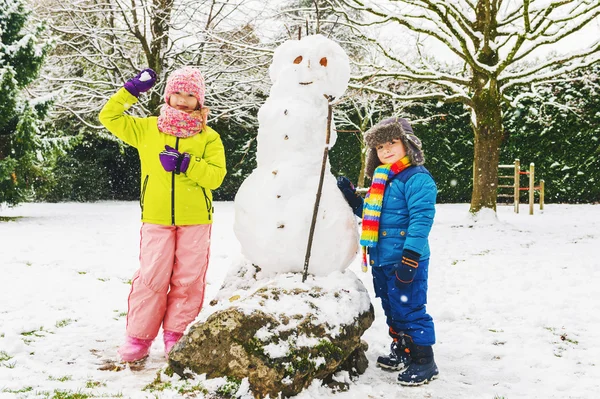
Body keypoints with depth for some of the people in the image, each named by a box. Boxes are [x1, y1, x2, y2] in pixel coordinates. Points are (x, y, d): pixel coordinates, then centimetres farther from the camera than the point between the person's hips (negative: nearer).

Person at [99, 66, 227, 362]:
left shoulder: (209, 137, 4)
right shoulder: (147, 129, 10)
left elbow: (216, 175, -7)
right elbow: (109, 117, 13)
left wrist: (185, 164, -18)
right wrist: (131, 90, 7)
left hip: (195, 219, 0)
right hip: (156, 218, 0)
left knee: (188, 280, 3)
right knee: (151, 278, -1)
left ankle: (176, 336, 15)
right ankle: (139, 337, 10)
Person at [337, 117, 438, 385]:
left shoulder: (417, 178, -13)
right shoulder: (381, 179, 15)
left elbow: (421, 219, -21)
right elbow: (371, 215, 25)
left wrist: (410, 258, -26)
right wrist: (351, 197, 10)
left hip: (404, 261, -9)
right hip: (381, 260, 9)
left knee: (409, 310, -4)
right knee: (392, 310, 20)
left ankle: (424, 362, 8)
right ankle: (401, 352, 35)